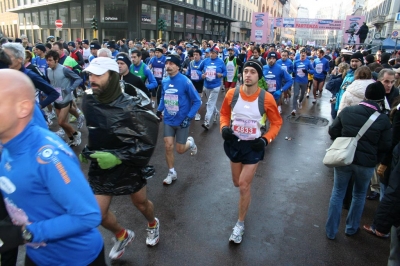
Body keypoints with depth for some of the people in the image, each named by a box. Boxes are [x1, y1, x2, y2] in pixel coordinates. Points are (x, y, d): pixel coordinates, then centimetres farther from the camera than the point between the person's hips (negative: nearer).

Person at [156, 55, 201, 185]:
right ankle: (172, 173, 21)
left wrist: (189, 117, -18)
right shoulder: (165, 81, -2)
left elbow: (197, 101, -12)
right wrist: (159, 110, 2)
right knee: (168, 147, 1)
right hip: (168, 120, 4)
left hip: (182, 121, -4)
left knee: (180, 150, 6)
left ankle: (190, 142, 40)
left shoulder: (185, 81, -18)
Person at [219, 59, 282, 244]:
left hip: (253, 145, -3)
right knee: (237, 183, 18)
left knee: (244, 185, -2)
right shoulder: (232, 94, -11)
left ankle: (240, 224, 19)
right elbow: (224, 113, 6)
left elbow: (277, 122, -4)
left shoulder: (266, 98, -17)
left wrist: (266, 139, -18)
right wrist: (224, 127, -13)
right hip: (234, 143, 3)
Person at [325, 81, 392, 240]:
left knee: (337, 193, 15)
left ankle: (331, 231, 24)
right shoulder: (383, 119, -12)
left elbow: (332, 131, -1)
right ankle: (351, 228, 38)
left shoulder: (347, 111, -9)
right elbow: (386, 146, -7)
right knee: (359, 195, 23)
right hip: (366, 163, 0)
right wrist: (373, 151, 14)